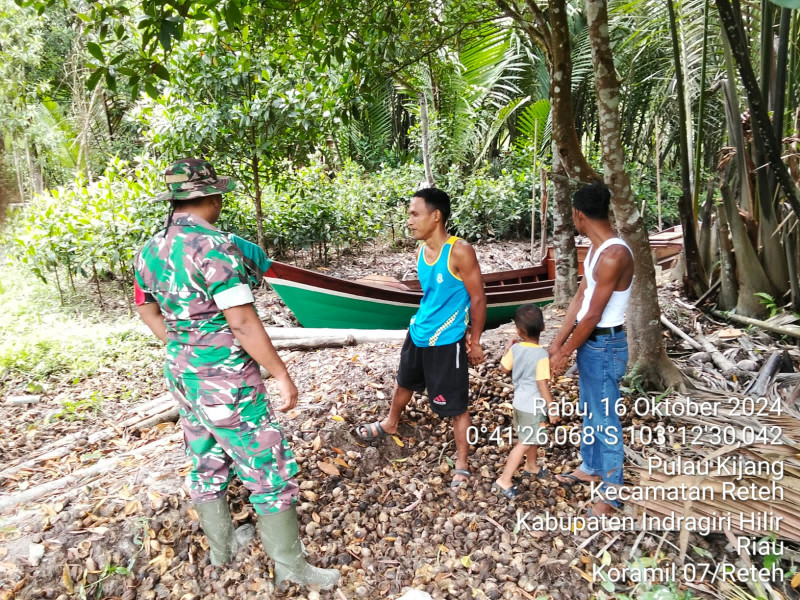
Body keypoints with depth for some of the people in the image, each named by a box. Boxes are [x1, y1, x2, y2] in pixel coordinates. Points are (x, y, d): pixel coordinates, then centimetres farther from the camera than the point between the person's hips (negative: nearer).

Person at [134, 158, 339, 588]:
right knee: (269, 470, 5)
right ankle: (290, 566, 19)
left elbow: (147, 310, 16)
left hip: (181, 372, 9)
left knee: (206, 463, 23)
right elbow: (243, 322, -25)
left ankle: (221, 547, 42)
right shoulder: (213, 246, -23)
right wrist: (282, 375, -18)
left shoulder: (151, 250, 4)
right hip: (225, 378, -9)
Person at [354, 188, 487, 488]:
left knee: (455, 406, 6)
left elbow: (477, 299, -14)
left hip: (447, 342, -7)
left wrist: (474, 341, -9)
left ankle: (462, 464, 24)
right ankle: (390, 423, 56)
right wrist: (446, 323, 3)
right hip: (417, 333, 8)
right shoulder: (420, 252, 1)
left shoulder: (460, 252, -21)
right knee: (404, 382, 29)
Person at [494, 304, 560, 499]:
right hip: (533, 406, -7)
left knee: (533, 438, 27)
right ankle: (504, 480, 3)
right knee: (524, 443, 0)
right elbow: (542, 385, -22)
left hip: (520, 402, 7)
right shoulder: (542, 355, -22)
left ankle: (531, 466, 47)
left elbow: (504, 368, 9)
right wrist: (552, 409, -14)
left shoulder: (515, 348, -5)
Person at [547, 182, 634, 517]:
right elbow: (580, 298, 8)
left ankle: (612, 492, 20)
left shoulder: (614, 254, -25)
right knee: (589, 410, 23)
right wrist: (557, 342, 6)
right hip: (590, 342, 10)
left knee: (604, 417, 3)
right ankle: (590, 467, 42)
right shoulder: (596, 248, 6)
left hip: (605, 345, -10)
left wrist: (564, 354, -14)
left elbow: (593, 315, -22)